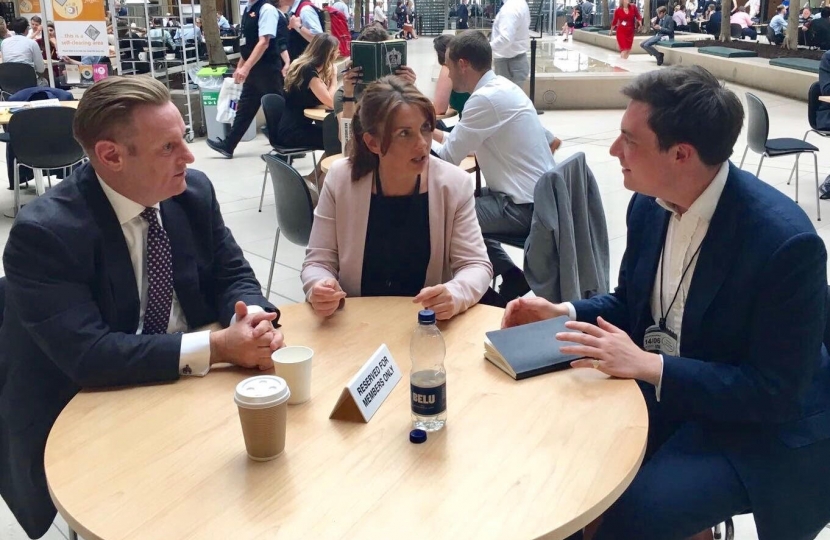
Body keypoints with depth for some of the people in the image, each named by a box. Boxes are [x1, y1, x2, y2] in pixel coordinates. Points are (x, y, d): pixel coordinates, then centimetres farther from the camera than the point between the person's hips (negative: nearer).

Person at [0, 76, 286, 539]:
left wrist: (252, 317, -22)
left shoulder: (194, 191, -5)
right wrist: (215, 347, -33)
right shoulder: (43, 232, -22)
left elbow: (233, 275, 3)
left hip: (190, 386, 6)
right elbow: (86, 353, -29)